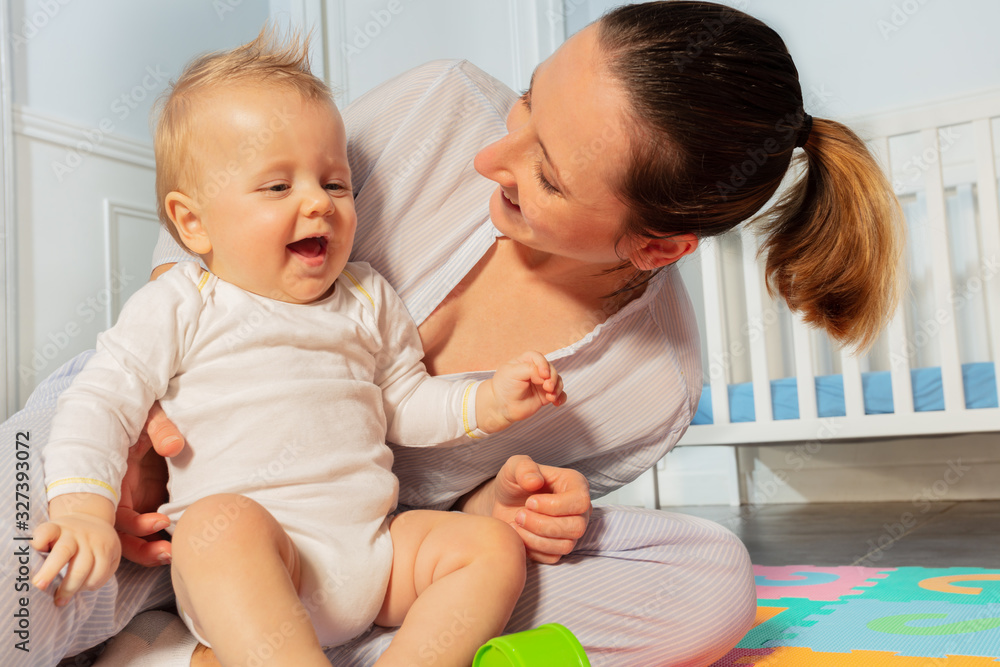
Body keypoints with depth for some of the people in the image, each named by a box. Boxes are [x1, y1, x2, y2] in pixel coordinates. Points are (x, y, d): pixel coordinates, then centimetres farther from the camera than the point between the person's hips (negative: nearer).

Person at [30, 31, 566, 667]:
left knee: (496, 544, -10)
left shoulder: (369, 299, 15)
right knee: (221, 524, -35)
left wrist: (489, 402, 3)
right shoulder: (180, 306, 3)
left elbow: (407, 406, 21)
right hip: (241, 572, -4)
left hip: (373, 548, 5)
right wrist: (84, 509, -17)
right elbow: (102, 401, -1)